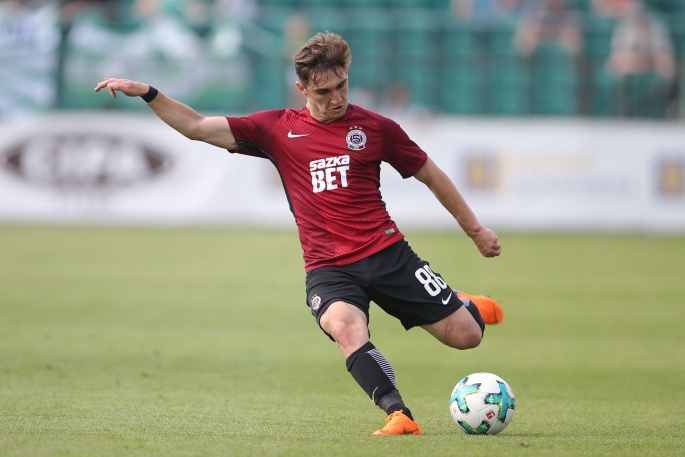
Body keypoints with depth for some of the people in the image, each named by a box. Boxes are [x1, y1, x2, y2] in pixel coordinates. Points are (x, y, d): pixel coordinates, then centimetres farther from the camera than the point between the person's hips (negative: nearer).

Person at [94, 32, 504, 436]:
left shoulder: (374, 127, 4)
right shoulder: (279, 129, 6)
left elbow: (431, 175, 14)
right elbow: (198, 127, 6)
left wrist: (475, 229, 18)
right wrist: (148, 94, -6)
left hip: (387, 254, 0)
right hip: (328, 267, 0)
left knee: (466, 336, -4)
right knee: (346, 328, -35)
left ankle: (468, 307, 33)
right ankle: (400, 416, -35)